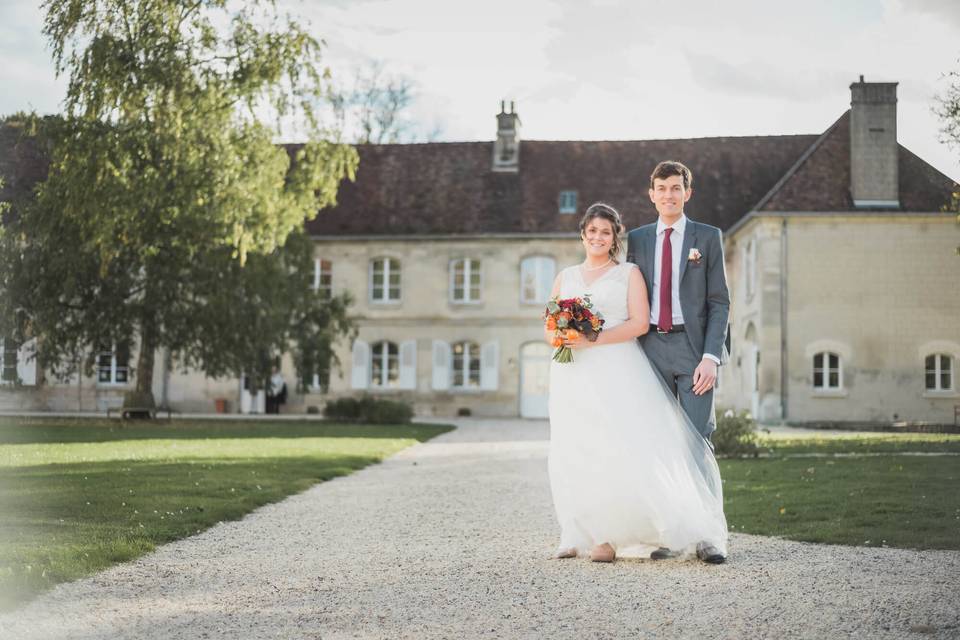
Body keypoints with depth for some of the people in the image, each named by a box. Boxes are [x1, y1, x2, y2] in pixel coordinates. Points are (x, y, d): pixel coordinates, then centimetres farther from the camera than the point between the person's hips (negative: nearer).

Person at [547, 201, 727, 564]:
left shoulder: (629, 273, 7)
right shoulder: (565, 277, 18)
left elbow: (640, 323, -5)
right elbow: (549, 328, 15)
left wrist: (592, 339, -15)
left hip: (616, 373, -4)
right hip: (574, 377, 4)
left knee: (616, 449, -14)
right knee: (574, 453, 0)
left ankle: (610, 537, -10)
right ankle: (581, 535, 5)